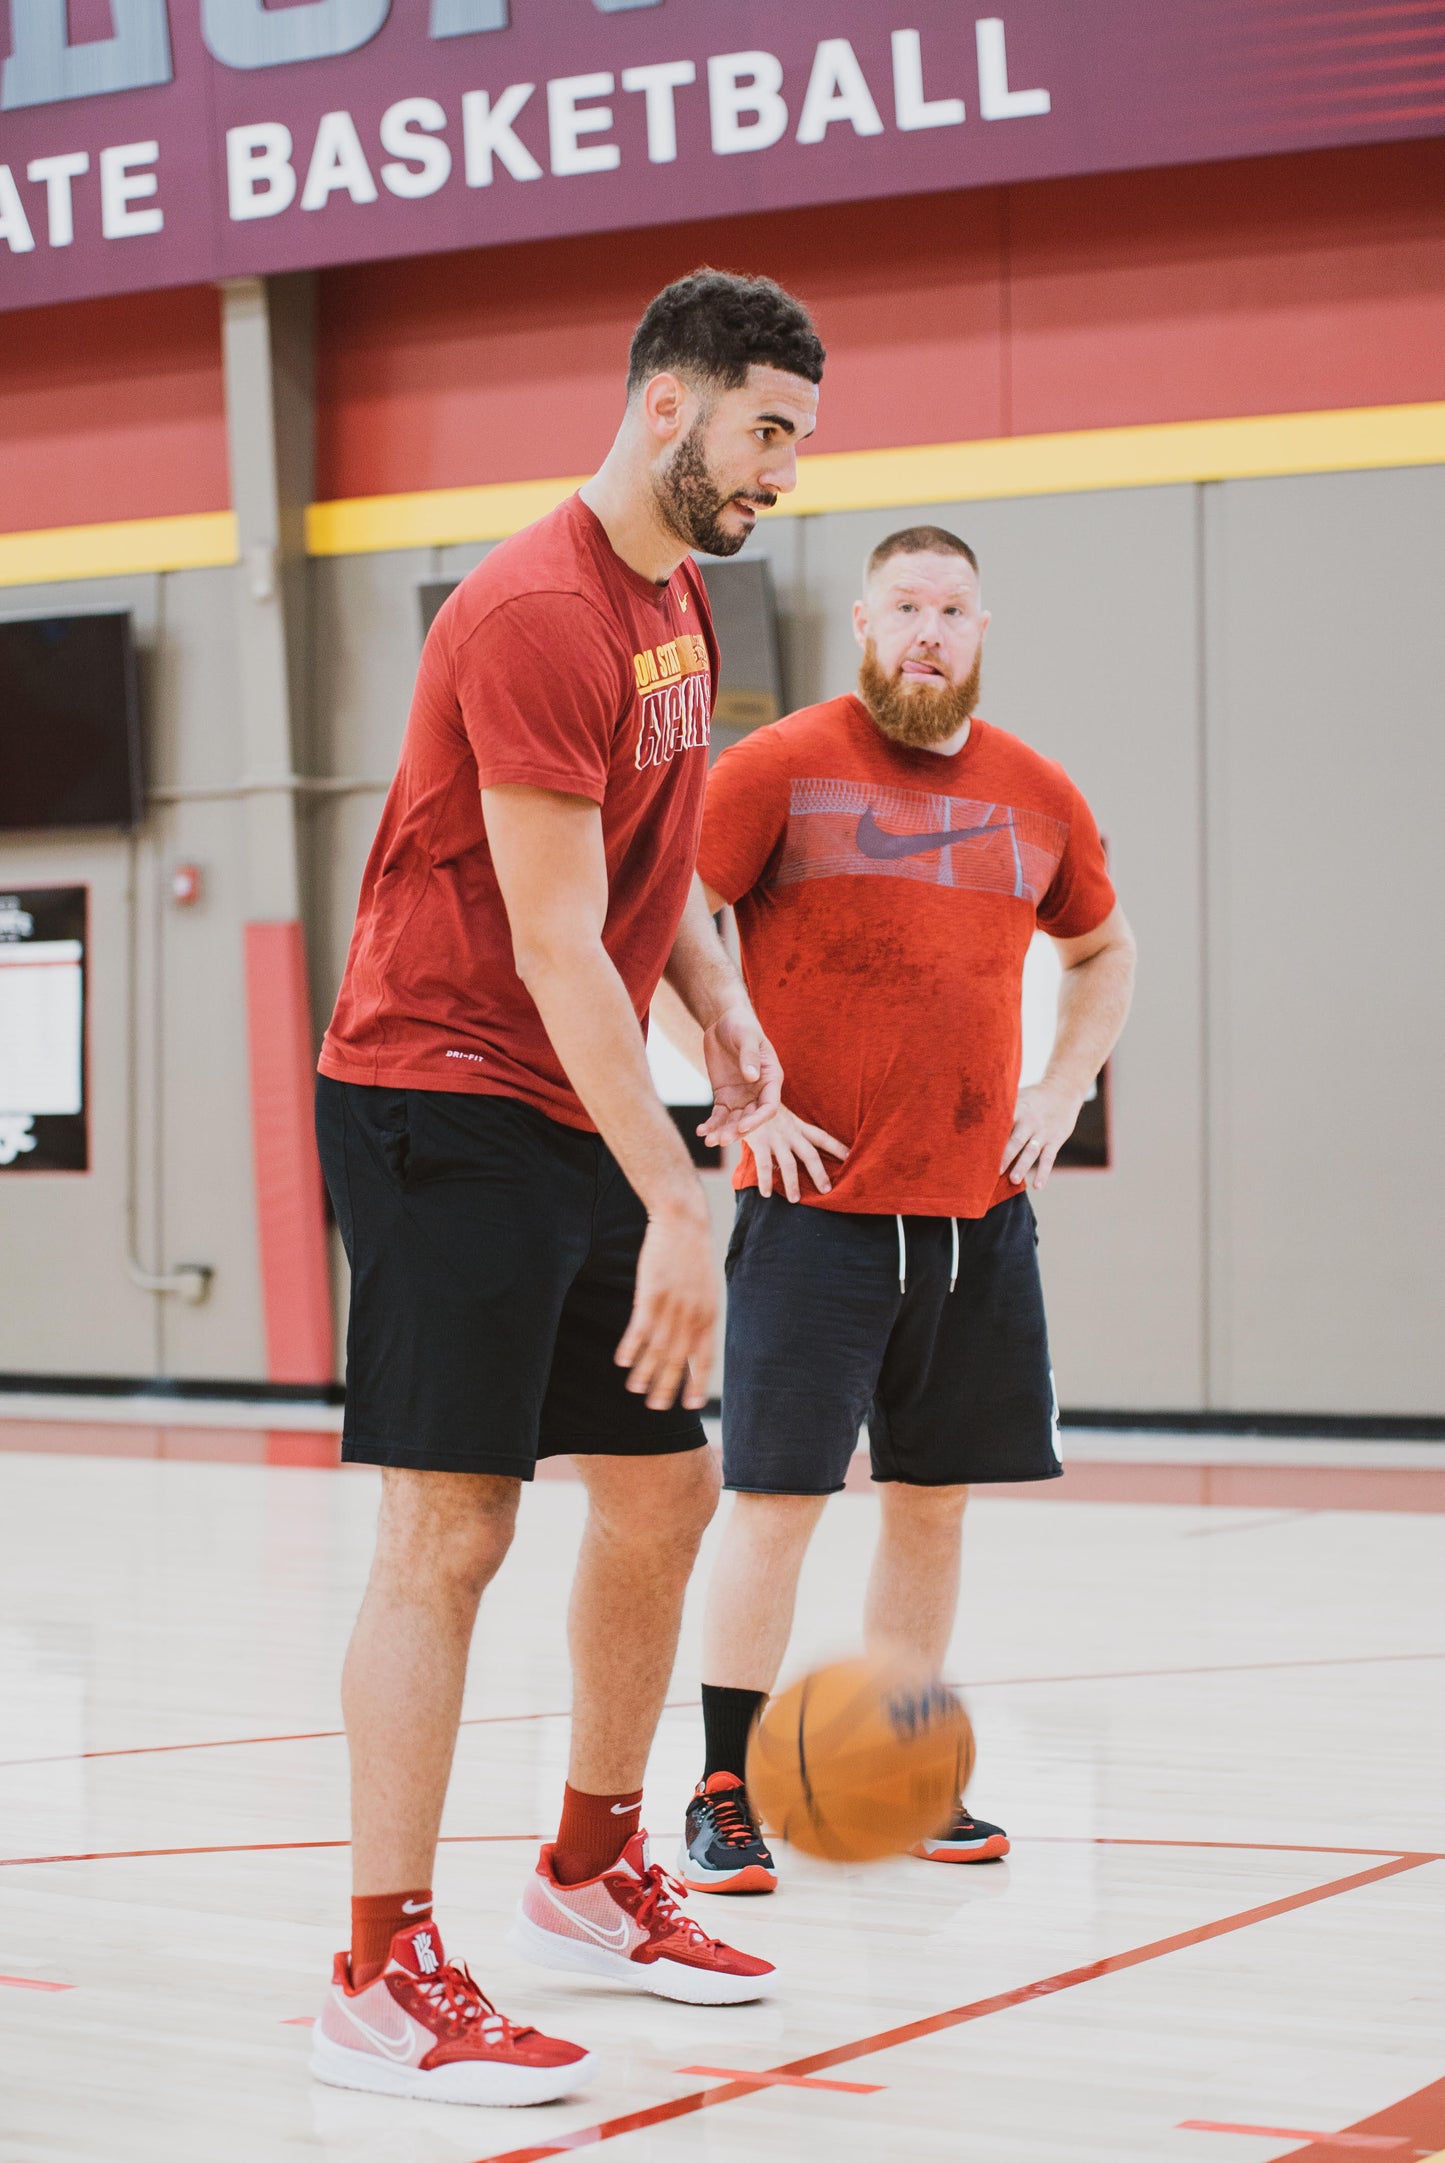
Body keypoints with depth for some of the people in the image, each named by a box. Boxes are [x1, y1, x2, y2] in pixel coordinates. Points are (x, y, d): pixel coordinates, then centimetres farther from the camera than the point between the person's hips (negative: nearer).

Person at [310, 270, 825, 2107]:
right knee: (449, 1528, -10)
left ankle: (590, 1878, 28)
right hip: (445, 1109, -9)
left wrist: (724, 1007, 8)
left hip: (575, 1113, 9)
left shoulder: (678, 602, 12)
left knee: (662, 1490, 12)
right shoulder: (539, 613, -19)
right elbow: (555, 947, -23)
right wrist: (673, 1207, -25)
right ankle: (381, 1982, -6)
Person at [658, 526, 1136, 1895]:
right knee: (775, 1499, -6)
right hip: (818, 1203, -5)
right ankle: (727, 1796, 4)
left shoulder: (1037, 795, 10)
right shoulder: (780, 768, -5)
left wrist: (1060, 1092, 12)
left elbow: (1102, 950, 25)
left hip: (979, 1209, 5)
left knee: (933, 1499, 10)